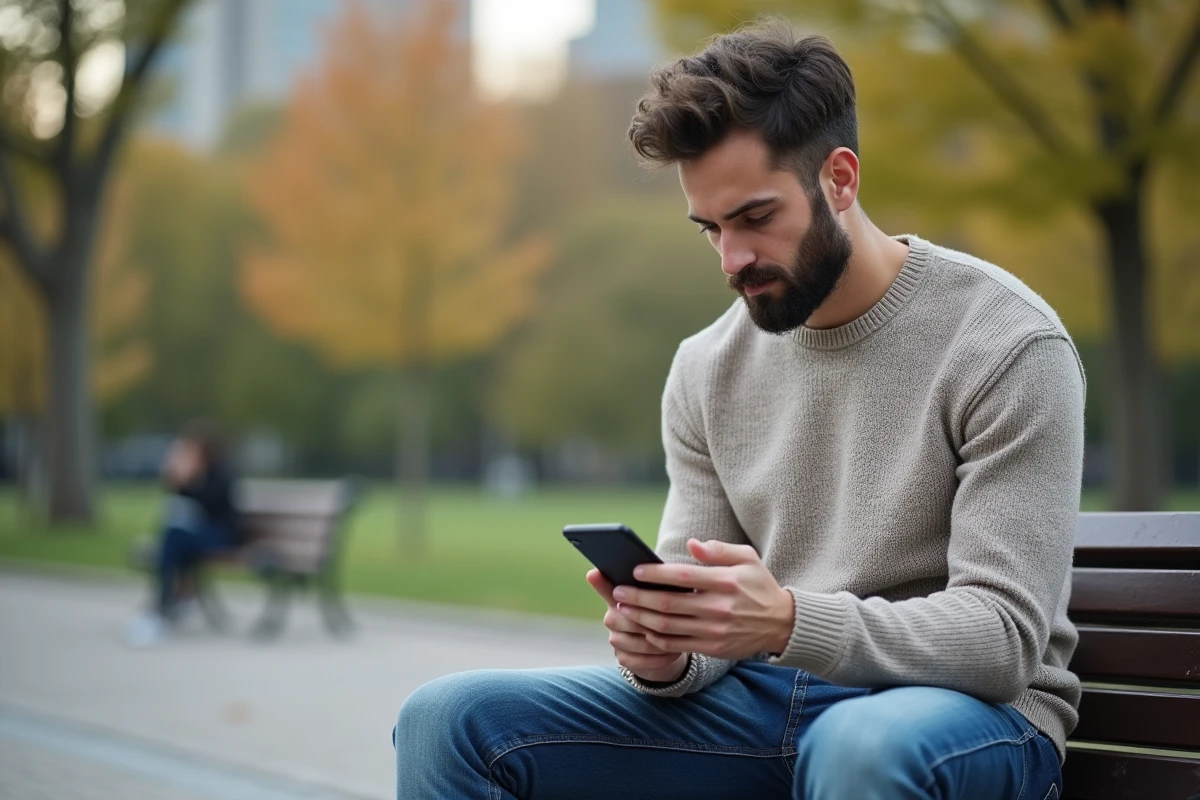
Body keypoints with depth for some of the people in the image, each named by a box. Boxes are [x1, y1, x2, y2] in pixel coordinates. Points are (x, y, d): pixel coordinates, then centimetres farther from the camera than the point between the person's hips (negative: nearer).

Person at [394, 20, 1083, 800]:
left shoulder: (1006, 346, -10)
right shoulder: (708, 370, 8)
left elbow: (1003, 635, -16)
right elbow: (710, 622, 9)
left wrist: (792, 623, -31)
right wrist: (666, 654, -16)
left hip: (972, 713, -5)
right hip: (760, 705, 5)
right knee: (449, 720, -10)